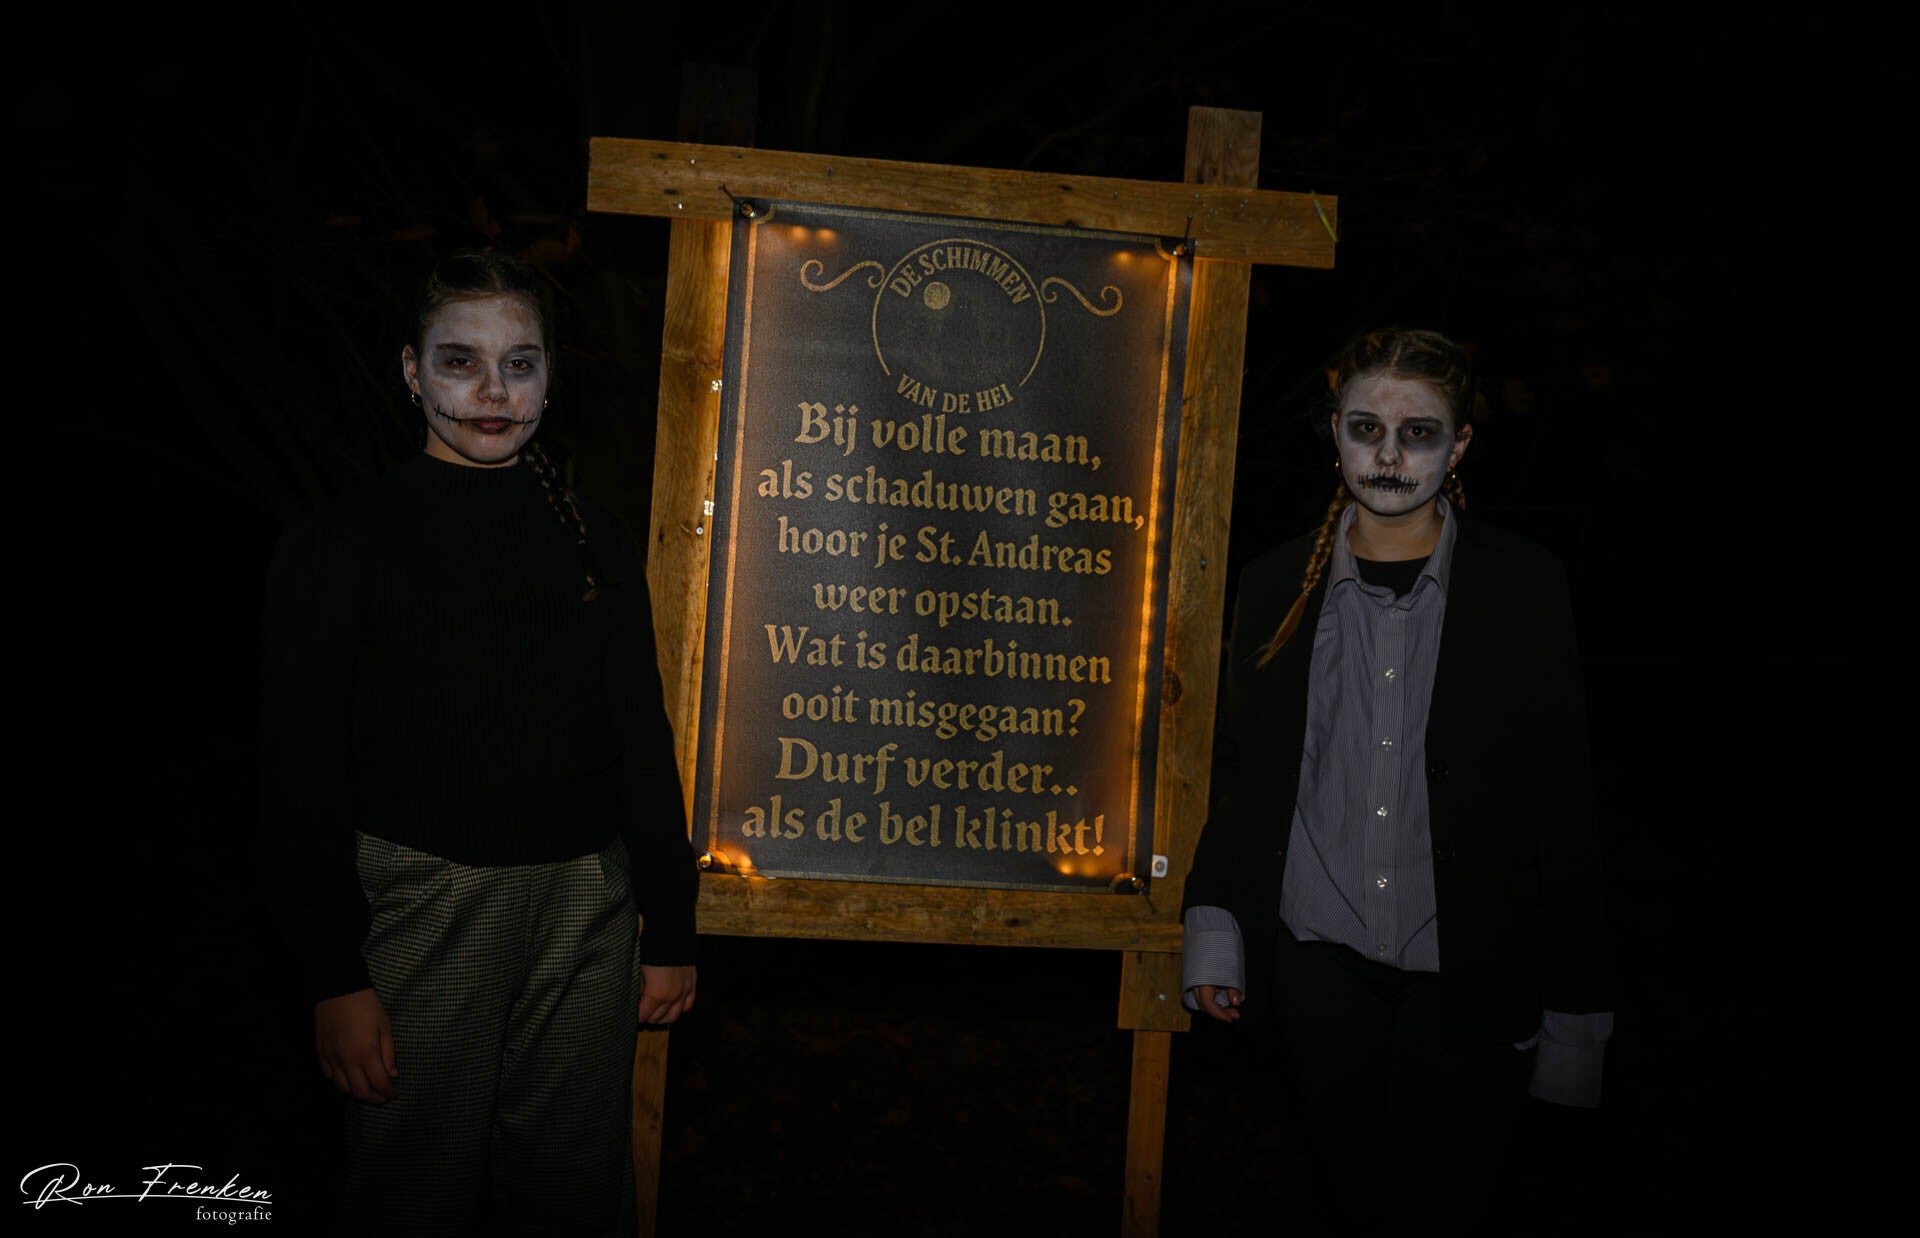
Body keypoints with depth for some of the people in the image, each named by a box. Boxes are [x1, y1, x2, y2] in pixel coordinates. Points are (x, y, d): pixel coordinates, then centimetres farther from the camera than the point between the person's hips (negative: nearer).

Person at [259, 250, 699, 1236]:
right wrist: (334, 976, -8)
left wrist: (670, 931, 9)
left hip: (584, 902, 3)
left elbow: (642, 741, 11)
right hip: (421, 895, -3)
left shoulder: (593, 542, 9)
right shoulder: (345, 544, -1)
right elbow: (305, 775, -3)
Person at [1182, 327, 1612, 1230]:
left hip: (1469, 986, -1)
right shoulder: (1276, 585, 4)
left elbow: (1562, 807, -2)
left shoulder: (1525, 588, -3)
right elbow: (1239, 775, 10)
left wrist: (1578, 1009, -3)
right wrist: (1214, 925, 1)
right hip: (1319, 968, 2)